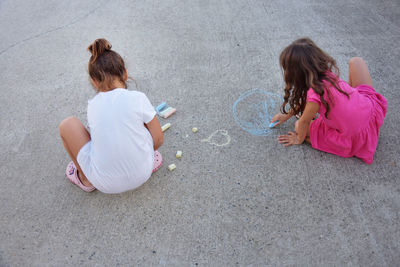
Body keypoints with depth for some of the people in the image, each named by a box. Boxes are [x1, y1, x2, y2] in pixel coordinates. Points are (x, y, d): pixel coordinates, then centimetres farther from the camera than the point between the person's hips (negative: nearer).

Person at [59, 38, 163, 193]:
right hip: (142, 175, 1)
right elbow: (158, 140, -5)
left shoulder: (92, 106, -4)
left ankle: (85, 179, 25)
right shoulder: (138, 98, -11)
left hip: (106, 184, 0)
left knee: (67, 125, 11)